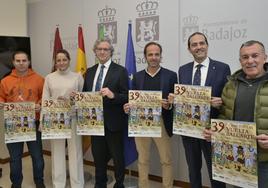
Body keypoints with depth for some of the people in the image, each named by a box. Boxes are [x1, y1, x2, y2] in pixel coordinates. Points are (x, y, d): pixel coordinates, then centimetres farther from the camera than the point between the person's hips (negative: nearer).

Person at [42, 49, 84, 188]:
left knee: (75, 150, 5)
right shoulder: (49, 78, 6)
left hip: (73, 118, -1)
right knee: (57, 151, 10)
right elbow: (44, 100, 4)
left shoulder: (78, 77, 4)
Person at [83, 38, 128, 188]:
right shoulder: (90, 72, 11)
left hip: (113, 122, -5)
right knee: (98, 156, 18)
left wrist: (112, 95, -28)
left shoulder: (120, 71, -6)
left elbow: (126, 97, -10)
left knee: (117, 157, 10)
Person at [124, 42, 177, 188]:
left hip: (161, 124, -2)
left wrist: (169, 105, -21)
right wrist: (128, 107, -12)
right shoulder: (137, 76, 8)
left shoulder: (171, 75, 1)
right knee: (142, 160, 13)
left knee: (166, 160, 9)